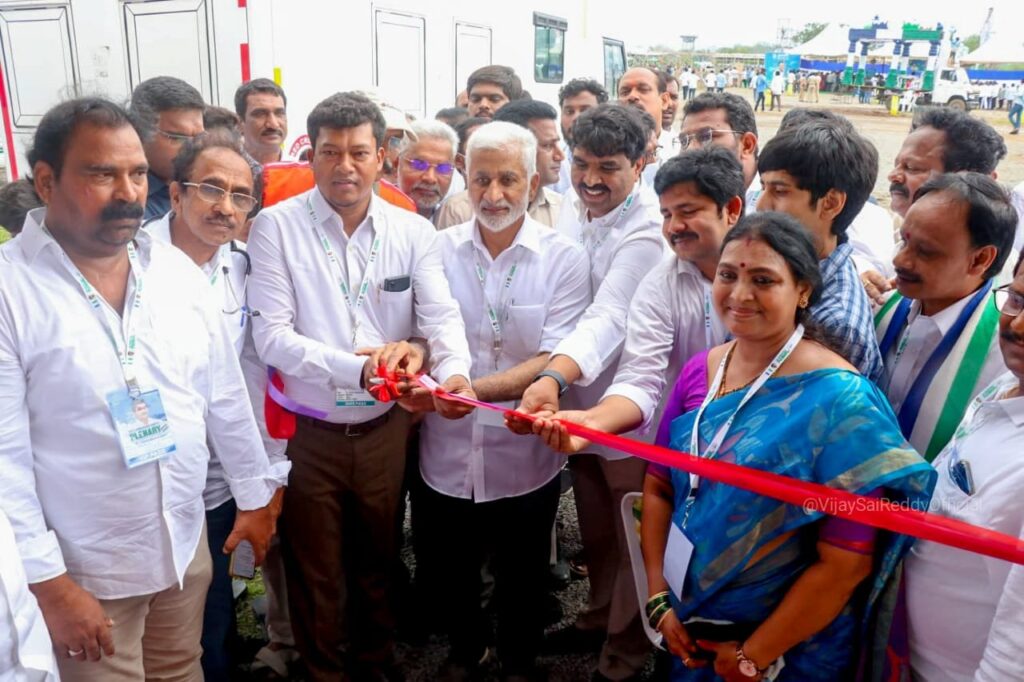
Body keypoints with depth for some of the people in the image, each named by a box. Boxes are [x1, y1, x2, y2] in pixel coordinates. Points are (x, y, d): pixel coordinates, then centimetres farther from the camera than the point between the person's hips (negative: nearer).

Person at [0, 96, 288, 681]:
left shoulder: (177, 270, -2)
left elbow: (226, 397, 5)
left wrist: (256, 495, 8)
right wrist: (48, 582, -16)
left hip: (186, 544, 5)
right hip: (85, 571, -4)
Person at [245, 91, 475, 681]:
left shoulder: (414, 231, -2)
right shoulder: (276, 227, -9)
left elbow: (442, 315, -13)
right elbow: (271, 336, -16)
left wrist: (455, 372, -34)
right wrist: (356, 367, -27)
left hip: (385, 428, 3)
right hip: (307, 432, -2)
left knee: (379, 563, 22)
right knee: (316, 573, 16)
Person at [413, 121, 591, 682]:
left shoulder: (564, 259, -10)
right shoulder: (439, 249, -4)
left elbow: (555, 361, -18)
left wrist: (468, 389, -32)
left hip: (524, 459, -2)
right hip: (447, 454, 2)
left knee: (522, 579, 20)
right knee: (455, 570, 24)